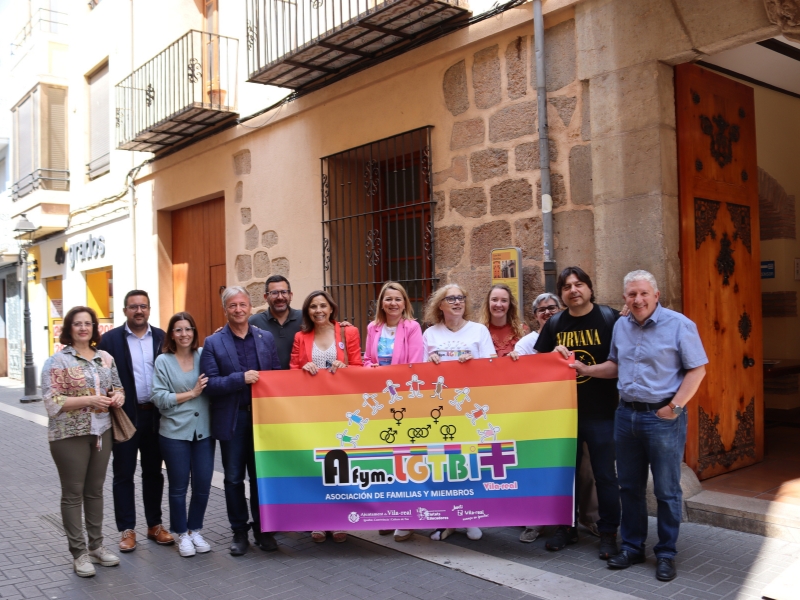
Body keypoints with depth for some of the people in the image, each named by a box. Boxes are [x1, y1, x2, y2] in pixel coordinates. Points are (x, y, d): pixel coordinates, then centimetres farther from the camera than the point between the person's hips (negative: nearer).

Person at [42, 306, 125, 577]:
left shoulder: (105, 357, 7)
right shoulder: (57, 361, -9)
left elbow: (117, 386, 17)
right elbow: (52, 401, -16)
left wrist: (118, 395, -6)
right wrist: (90, 400, -24)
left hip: (101, 431, 5)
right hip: (70, 435, -5)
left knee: (95, 490, 14)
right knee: (73, 493, 5)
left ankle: (96, 546, 25)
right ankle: (79, 553, 14)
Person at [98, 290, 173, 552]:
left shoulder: (161, 337, 3)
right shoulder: (110, 339, -3)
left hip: (155, 415, 2)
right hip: (125, 416, -2)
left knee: (153, 472, 12)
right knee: (123, 474, 7)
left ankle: (155, 525, 24)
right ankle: (126, 529, 18)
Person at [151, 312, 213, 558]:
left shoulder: (203, 355, 3)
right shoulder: (163, 361, -2)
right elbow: (160, 398, -8)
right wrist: (192, 393, -11)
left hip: (203, 430, 2)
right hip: (175, 432, -2)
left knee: (203, 484, 5)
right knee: (179, 486, 8)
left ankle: (195, 530, 25)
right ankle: (182, 534, 25)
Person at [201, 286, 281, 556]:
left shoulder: (266, 338, 5)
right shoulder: (213, 343, -2)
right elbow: (210, 384, -10)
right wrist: (241, 379, -22)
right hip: (231, 420, -1)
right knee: (234, 478, 9)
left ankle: (262, 529, 24)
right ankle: (239, 531, 23)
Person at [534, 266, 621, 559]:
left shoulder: (610, 318, -6)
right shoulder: (554, 324, 6)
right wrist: (553, 354, -9)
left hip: (601, 413, -3)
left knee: (605, 475, 6)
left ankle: (608, 533, 21)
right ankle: (566, 527, 28)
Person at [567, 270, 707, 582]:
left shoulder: (679, 324, -9)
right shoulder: (621, 326, 9)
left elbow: (697, 369, -10)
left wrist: (675, 406, -16)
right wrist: (586, 370, 7)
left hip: (663, 417, -5)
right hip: (627, 414, 6)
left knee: (667, 490, 4)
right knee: (630, 486, 14)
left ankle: (666, 554, 19)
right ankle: (632, 547, 28)